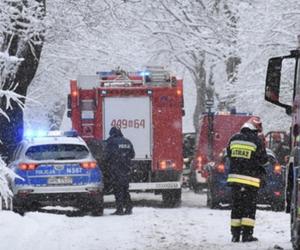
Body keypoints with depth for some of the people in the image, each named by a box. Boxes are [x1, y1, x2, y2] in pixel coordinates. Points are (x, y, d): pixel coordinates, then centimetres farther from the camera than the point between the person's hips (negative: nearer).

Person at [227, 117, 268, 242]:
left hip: (235, 177, 5)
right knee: (249, 207, 1)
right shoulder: (256, 141, -11)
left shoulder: (234, 138, 5)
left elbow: (229, 154, 17)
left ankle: (235, 234, 11)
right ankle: (247, 234, -4)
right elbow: (263, 160, -6)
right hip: (250, 179, -5)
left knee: (236, 205, 11)